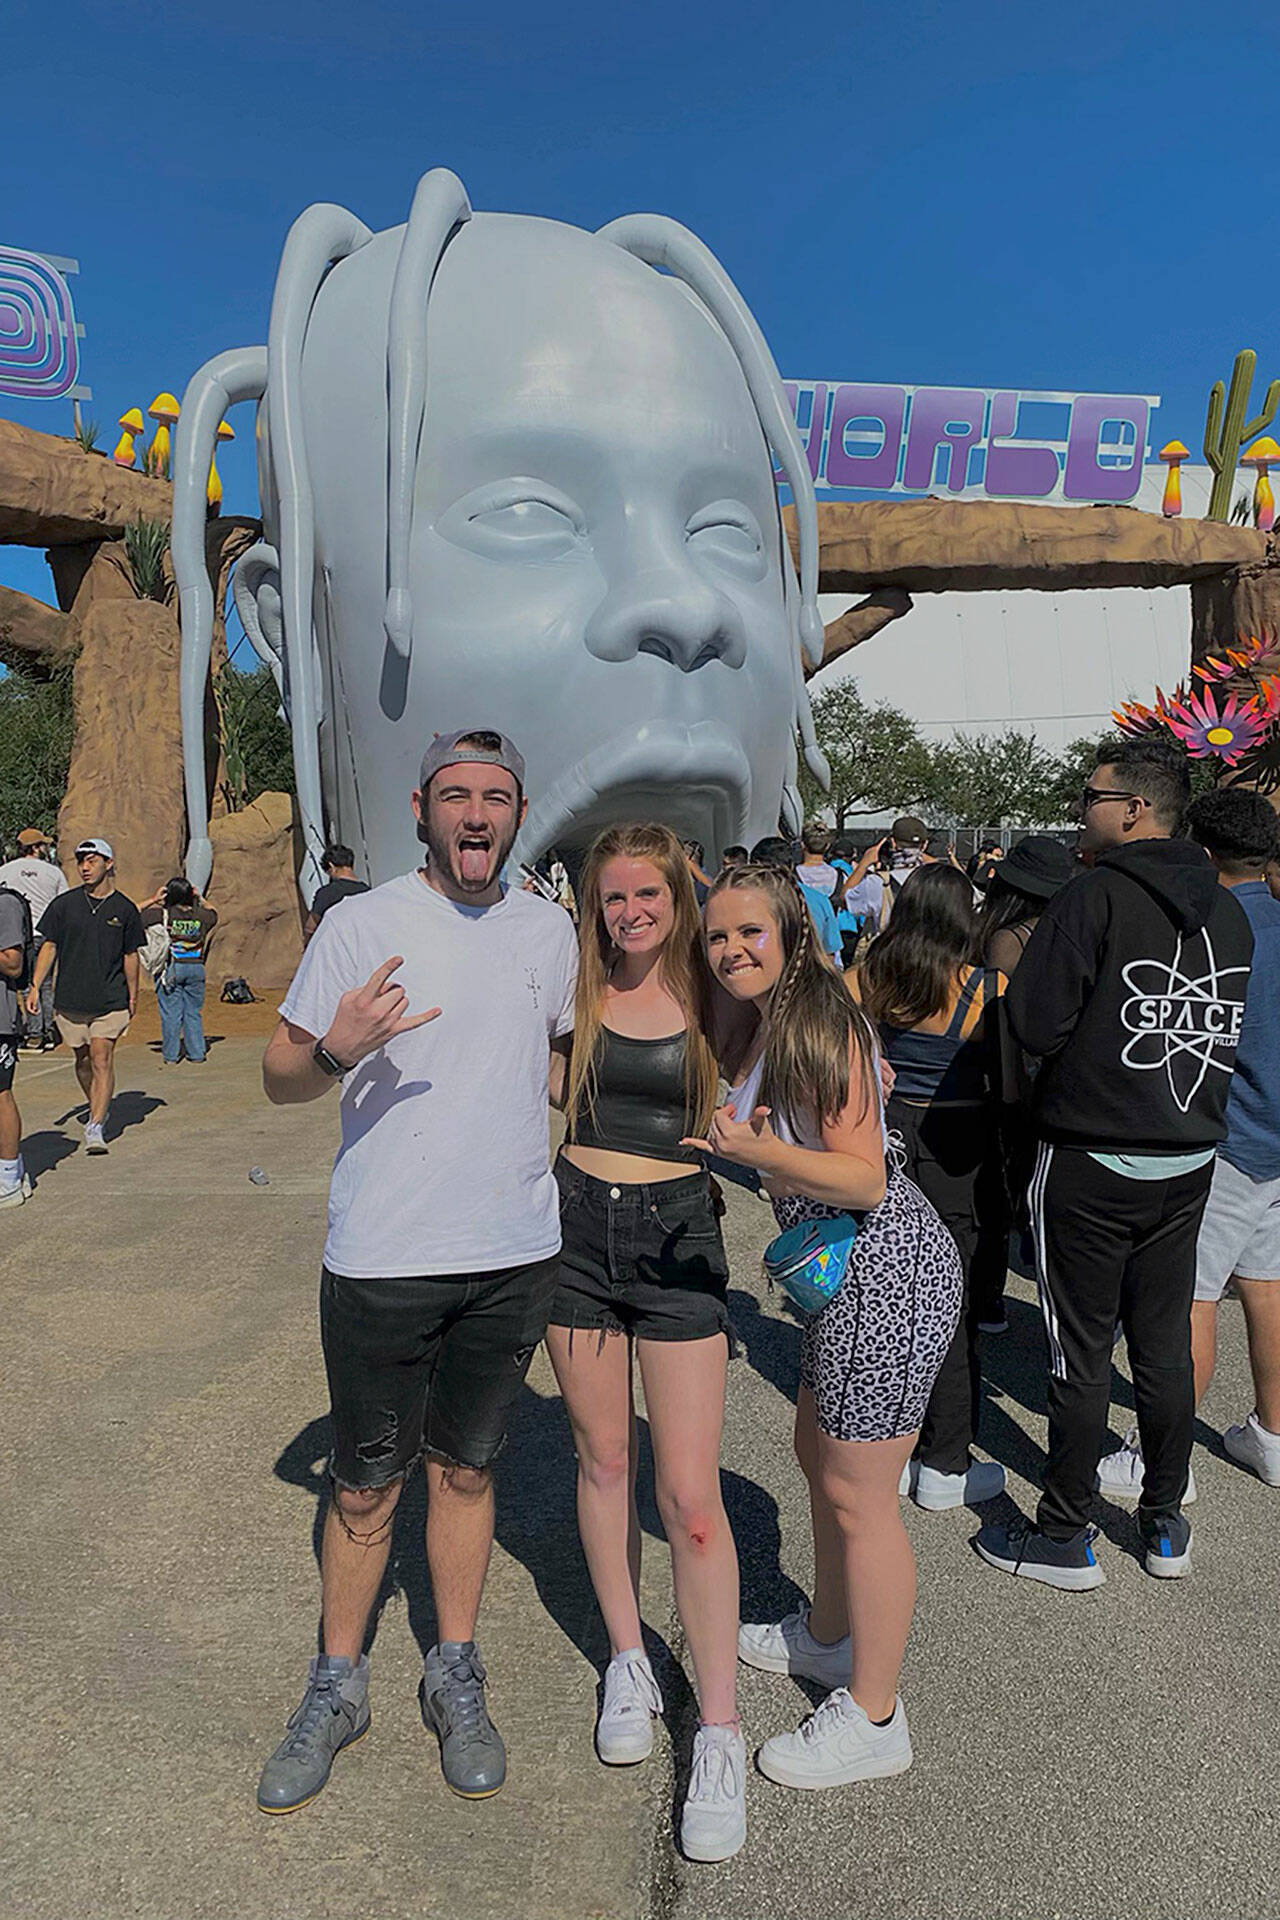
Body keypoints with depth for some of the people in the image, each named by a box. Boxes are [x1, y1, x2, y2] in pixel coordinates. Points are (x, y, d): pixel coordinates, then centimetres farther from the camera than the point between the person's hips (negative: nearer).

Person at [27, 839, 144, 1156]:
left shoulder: (124, 909, 2)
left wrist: (133, 997, 13)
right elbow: (48, 946, 5)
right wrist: (35, 986, -3)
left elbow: (131, 955, 9)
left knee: (102, 1059, -10)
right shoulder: (63, 904, 3)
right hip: (70, 997, 2)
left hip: (111, 999, -2)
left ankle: (96, 1128, -10)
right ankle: (97, 1109, 35)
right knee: (83, 1059, 13)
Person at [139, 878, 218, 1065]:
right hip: (196, 967, 3)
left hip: (170, 968, -2)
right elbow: (213, 913, 24)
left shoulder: (162, 914, -9)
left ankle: (170, 1056, 8)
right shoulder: (200, 916, 0)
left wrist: (153, 900, 2)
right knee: (193, 1012, 11)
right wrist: (200, 899, 16)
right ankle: (197, 1053, 13)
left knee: (170, 1014, 4)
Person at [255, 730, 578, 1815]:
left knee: (465, 1468, 17)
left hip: (516, 1254, 3)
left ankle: (457, 1678, 36)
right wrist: (338, 1049, -24)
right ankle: (338, 1687, 35)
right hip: (381, 1256, -2)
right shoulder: (363, 923, -7)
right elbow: (279, 1078, -4)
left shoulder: (549, 929, 5)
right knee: (364, 1483, 12)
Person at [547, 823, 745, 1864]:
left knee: (691, 1494, -3)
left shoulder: (712, 993, -3)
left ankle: (720, 1733, 11)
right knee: (603, 1457, 15)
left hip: (678, 1232, -2)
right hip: (579, 1225, 3)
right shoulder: (575, 988, 1)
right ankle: (629, 1660, 35)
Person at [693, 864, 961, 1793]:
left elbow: (865, 1178, -24)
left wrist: (762, 1151, -36)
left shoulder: (820, 1026, -20)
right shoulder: (755, 1032, 9)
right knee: (820, 1453, 23)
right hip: (848, 1265, 10)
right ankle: (830, 1635, 45)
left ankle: (873, 1717, 21)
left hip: (886, 1268, -10)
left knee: (858, 1495, 2)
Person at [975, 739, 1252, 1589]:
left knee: (1082, 1352, 5)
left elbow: (1034, 1024, -18)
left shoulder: (1096, 895, -17)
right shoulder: (1226, 910, 4)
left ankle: (1066, 1536, 19)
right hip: (1190, 1161, 7)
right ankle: (1166, 1524, 31)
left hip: (1093, 1160, -6)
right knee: (1165, 1344, 17)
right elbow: (1229, 1034, 13)